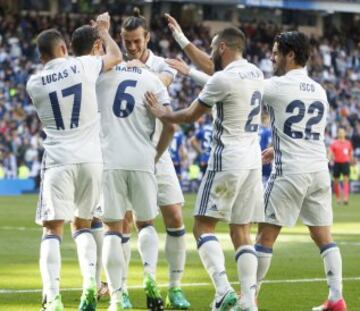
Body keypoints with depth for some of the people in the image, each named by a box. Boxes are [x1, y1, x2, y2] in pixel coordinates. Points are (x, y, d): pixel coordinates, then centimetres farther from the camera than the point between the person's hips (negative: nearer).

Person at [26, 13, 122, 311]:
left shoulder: (34, 83, 2)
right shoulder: (83, 66, -1)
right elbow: (116, 56, 18)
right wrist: (103, 30, 35)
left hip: (58, 160, -1)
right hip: (90, 159, 1)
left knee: (53, 230, -1)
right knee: (83, 224, 18)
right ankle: (90, 285, 1)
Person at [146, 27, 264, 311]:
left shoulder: (222, 79, -13)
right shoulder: (256, 74, 10)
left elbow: (190, 116, -1)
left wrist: (160, 113, 16)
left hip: (227, 160, -7)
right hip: (253, 160, 7)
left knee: (204, 226, -1)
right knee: (241, 232, 8)